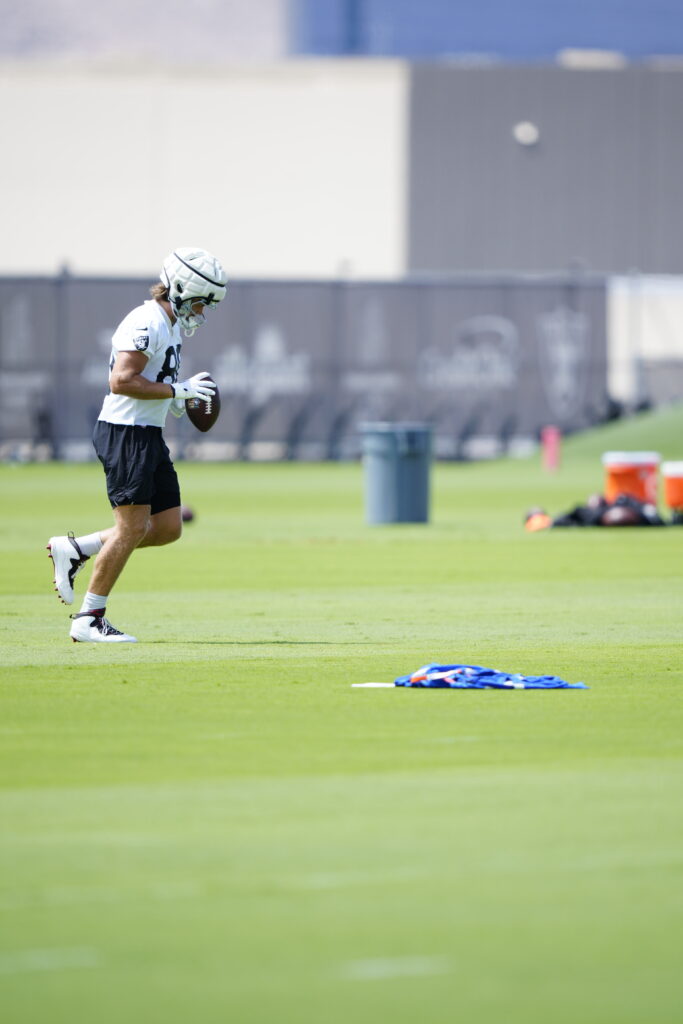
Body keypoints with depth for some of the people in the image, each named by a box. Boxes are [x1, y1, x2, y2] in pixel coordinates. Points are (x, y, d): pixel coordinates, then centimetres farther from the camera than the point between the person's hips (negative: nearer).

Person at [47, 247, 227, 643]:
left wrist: (184, 395, 10)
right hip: (126, 433, -10)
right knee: (133, 527, -9)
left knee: (168, 527, 6)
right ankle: (89, 620, -1)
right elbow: (122, 381, -24)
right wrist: (178, 391, -21)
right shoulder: (146, 323, -16)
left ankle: (74, 550, 16)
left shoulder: (170, 325, 16)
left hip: (149, 436, 10)